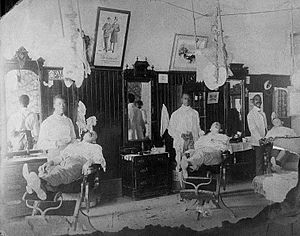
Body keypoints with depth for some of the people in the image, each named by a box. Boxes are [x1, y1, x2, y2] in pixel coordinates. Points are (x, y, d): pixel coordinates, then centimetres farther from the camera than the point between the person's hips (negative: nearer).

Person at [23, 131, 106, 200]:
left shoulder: (96, 147, 28)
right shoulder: (72, 145, 40)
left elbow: (99, 159, 6)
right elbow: (59, 158, 28)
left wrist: (89, 161, -17)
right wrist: (50, 162, 5)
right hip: (63, 164, 5)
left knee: (62, 173, -38)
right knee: (48, 169, -30)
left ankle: (41, 183, -65)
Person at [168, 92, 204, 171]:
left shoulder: (195, 113, 14)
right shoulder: (176, 114, 8)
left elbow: (198, 127, 18)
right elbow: (171, 129, 5)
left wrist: (202, 133, -2)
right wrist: (181, 134, -10)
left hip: (194, 142, 2)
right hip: (180, 143, -1)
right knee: (180, 164, -6)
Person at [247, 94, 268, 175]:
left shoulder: (263, 113, 19)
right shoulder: (251, 114, -4)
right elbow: (252, 128, -11)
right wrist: (260, 139, -17)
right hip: (258, 142, -7)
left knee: (265, 162, 6)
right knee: (259, 162, -6)